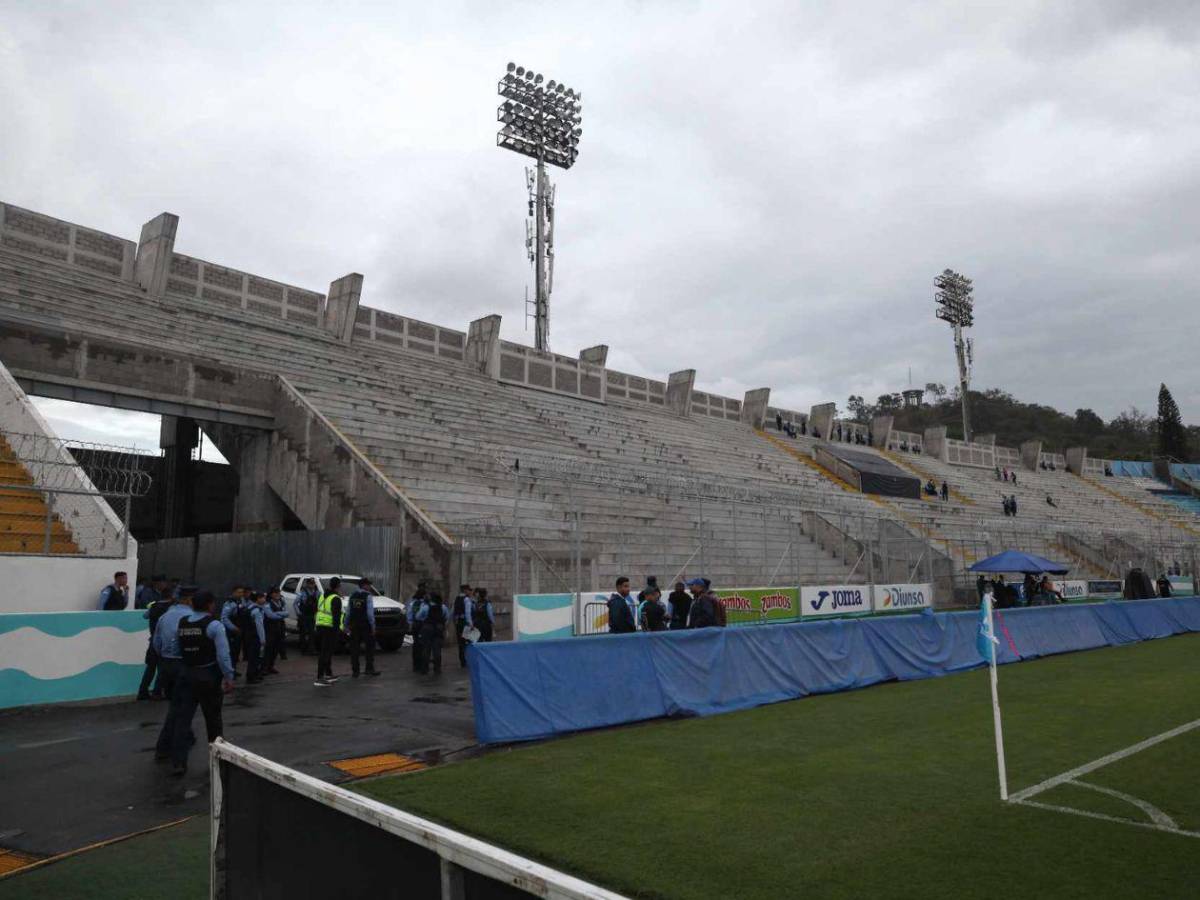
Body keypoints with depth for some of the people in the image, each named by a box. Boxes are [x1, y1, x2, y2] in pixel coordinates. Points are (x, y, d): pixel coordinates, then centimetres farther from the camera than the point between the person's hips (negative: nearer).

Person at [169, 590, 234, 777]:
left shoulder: (181, 623, 5)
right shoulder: (214, 625, -13)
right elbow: (223, 654, -17)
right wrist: (229, 677, -13)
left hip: (185, 674, 4)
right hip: (208, 676, -4)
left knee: (182, 716, 6)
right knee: (213, 718, 11)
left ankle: (178, 762, 2)